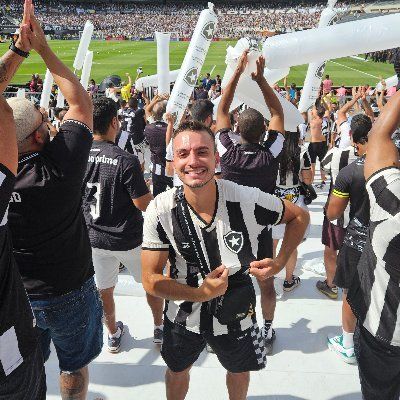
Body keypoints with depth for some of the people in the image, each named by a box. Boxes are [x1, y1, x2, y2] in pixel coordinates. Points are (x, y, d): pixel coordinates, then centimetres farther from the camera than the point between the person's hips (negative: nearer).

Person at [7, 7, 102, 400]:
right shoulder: (60, 168, -27)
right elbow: (80, 100, -14)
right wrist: (42, 46, -8)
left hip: (16, 295, 4)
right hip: (69, 294, -3)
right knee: (73, 366, 22)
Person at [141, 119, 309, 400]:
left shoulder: (247, 200, -27)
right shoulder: (161, 211, -25)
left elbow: (299, 216, -8)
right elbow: (151, 280, -18)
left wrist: (280, 263, -18)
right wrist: (201, 294, -28)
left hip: (237, 314, 1)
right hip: (184, 315, 0)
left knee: (239, 371, 30)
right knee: (177, 371, 29)